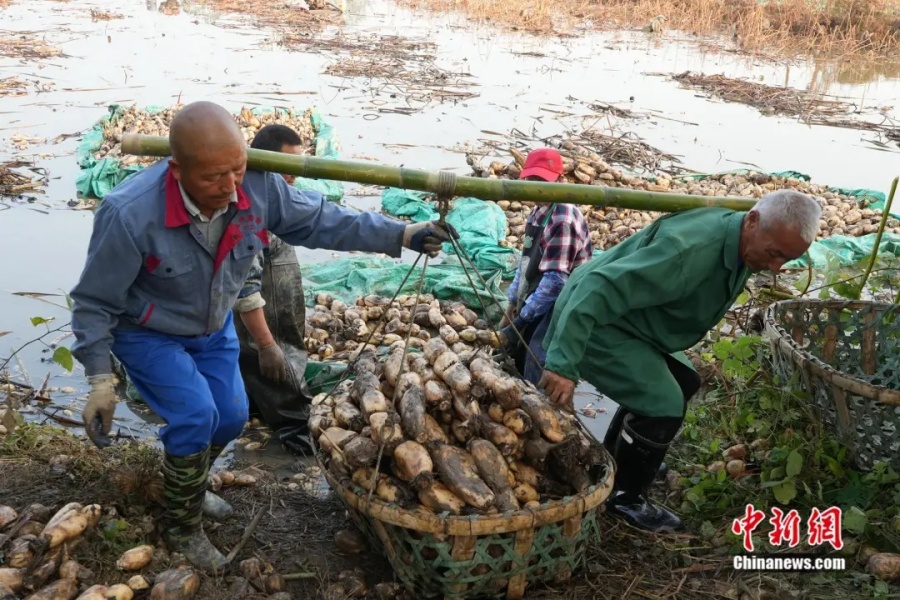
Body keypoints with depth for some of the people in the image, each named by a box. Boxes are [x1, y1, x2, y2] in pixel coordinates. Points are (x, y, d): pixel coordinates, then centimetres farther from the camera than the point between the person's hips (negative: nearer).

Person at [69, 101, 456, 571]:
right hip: (148, 335, -5)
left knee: (230, 418, 9)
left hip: (214, 328, 5)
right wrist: (100, 379, -22)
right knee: (195, 415, -20)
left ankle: (186, 484, 41)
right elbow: (95, 302, -24)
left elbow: (320, 221, -13)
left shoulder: (259, 186, -27)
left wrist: (400, 236, -19)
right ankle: (181, 527, 5)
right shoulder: (129, 215, -38)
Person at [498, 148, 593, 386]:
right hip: (539, 301, 9)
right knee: (517, 357, 18)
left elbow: (556, 280, -24)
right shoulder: (537, 212, 7)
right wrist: (512, 305, 11)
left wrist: (522, 318, -18)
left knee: (537, 369, -15)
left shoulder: (564, 220, -22)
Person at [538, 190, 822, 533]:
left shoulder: (741, 244, -2)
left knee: (683, 383, 20)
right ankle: (624, 497, 8)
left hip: (630, 320, 10)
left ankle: (612, 463, 33)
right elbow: (600, 288, -39)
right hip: (595, 321, -10)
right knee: (664, 405, -16)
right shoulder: (692, 248, -33)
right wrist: (563, 363, -45)